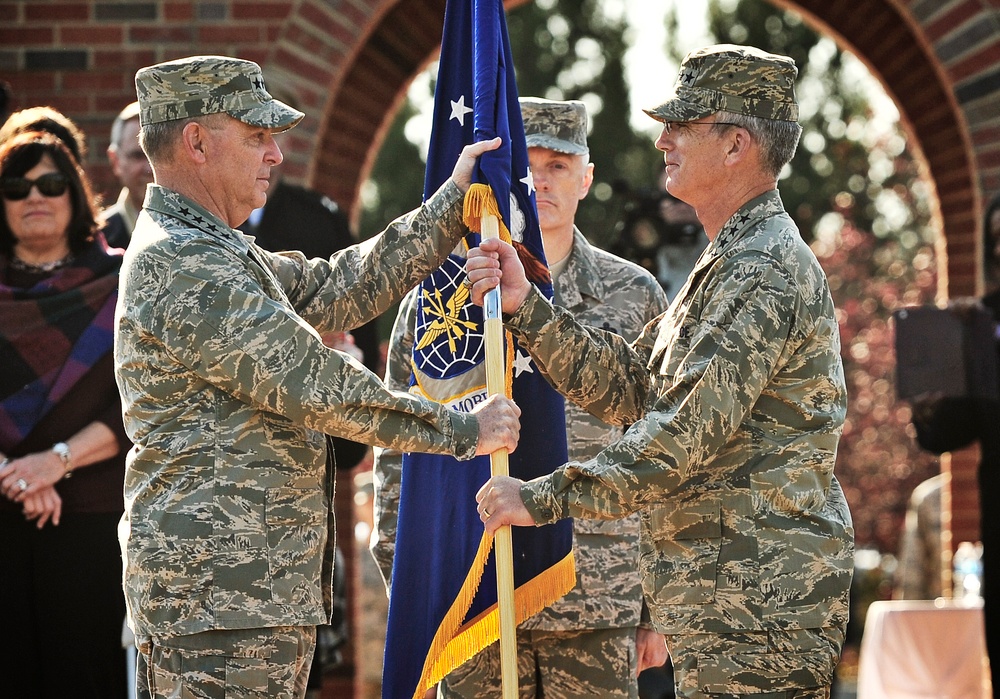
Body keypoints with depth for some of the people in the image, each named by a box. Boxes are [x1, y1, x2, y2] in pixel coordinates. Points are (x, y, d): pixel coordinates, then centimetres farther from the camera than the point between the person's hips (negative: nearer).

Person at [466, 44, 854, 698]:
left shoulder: (765, 274, -16)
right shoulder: (729, 265, 19)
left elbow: (683, 436, -23)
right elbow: (626, 385, 15)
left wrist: (543, 498, -18)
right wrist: (525, 306, 5)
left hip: (760, 602, -10)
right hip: (721, 606, 10)